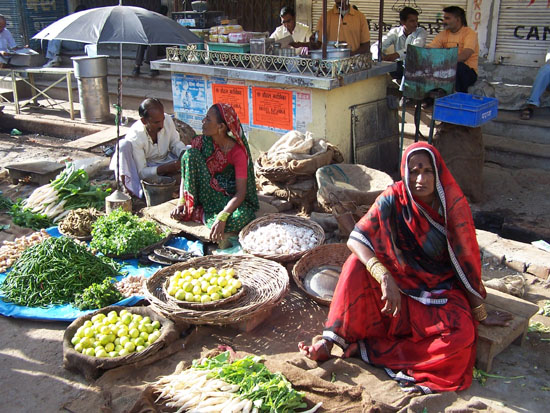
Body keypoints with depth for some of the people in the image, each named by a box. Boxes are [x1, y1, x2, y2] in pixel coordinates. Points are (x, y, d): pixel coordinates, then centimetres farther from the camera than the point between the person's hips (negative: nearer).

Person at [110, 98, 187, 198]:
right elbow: (141, 173, -27)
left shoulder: (167, 119, -19)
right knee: (124, 145, -31)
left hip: (166, 161, 4)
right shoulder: (134, 137, -30)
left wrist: (184, 153, -24)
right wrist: (167, 168, -41)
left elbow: (175, 143, 0)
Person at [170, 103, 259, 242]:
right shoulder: (200, 142, -6)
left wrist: (222, 217, -38)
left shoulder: (238, 152, -18)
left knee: (243, 216, -38)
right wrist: (181, 202, -14)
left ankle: (197, 214, -17)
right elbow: (186, 173, 0)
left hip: (227, 198, -3)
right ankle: (190, 208, -16)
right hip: (205, 194, 3)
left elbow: (241, 192, -25)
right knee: (190, 153, -20)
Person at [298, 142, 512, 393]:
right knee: (359, 263, -27)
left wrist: (480, 313, -5)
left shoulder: (454, 205, -16)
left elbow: (467, 260, -10)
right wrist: (385, 278, -36)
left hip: (441, 290, 0)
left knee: (461, 337, -30)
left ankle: (370, 349, -23)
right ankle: (330, 341, -23)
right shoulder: (394, 199, -14)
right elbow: (355, 240, -22)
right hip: (400, 284, 1)